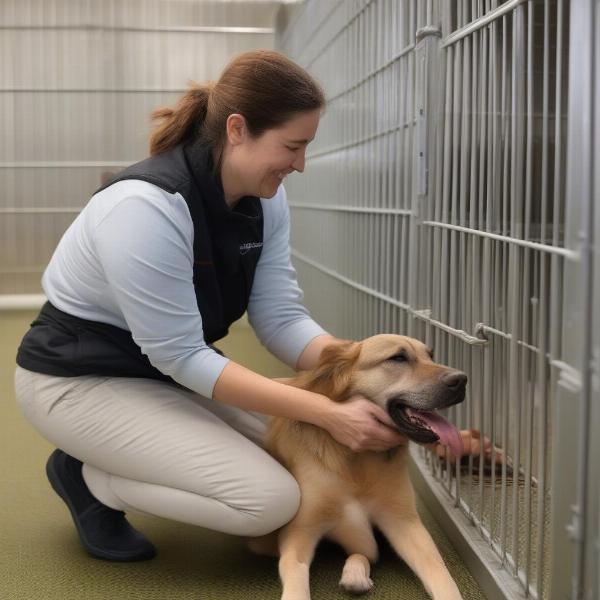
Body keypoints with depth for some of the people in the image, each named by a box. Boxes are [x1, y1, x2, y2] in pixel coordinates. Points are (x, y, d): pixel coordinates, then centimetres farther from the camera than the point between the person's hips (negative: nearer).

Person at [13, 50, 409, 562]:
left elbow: (281, 318, -6)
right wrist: (326, 413, -31)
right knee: (272, 499, -20)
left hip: (169, 368, 9)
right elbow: (180, 356, -28)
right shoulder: (147, 208, -30)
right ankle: (88, 476, 0)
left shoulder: (264, 199, -6)